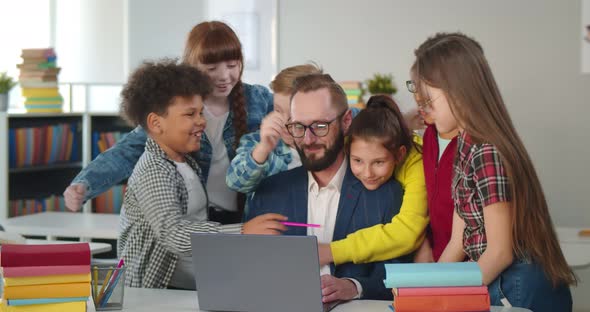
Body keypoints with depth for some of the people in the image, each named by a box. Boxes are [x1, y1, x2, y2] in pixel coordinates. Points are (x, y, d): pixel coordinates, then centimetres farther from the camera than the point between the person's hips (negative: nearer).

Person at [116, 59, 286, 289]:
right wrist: (241, 232, -34)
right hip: (158, 292, -8)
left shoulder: (186, 163, 15)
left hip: (194, 288, 9)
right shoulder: (153, 171, -13)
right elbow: (171, 233, -27)